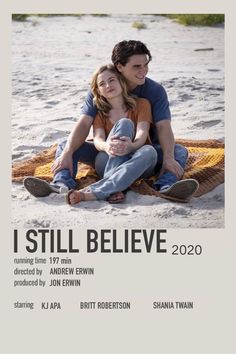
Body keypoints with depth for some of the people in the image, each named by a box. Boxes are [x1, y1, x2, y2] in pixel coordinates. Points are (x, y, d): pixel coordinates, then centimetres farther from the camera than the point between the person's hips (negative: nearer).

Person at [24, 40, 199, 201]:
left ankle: (165, 186, -59)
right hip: (107, 150, 1)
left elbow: (164, 127, -20)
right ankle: (63, 183, -46)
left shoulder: (155, 90, -9)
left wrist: (168, 158, -40)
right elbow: (84, 123, -15)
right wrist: (67, 153, -33)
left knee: (180, 151, -28)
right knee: (65, 146, -17)